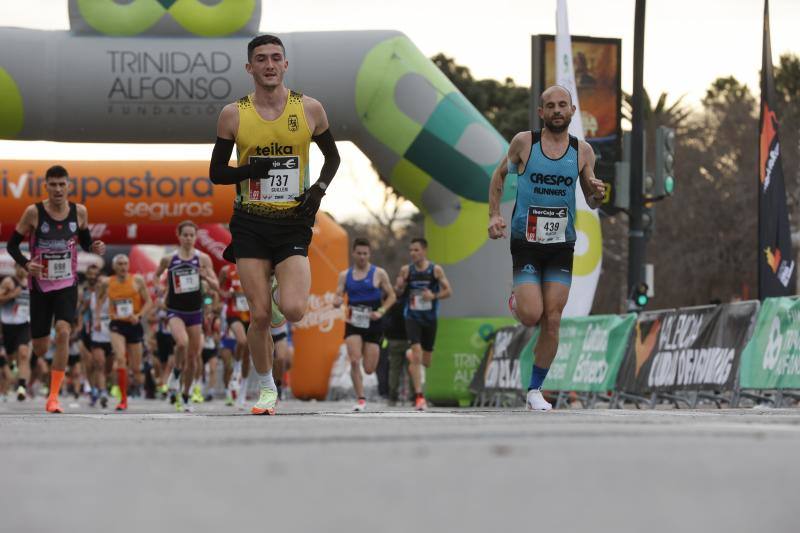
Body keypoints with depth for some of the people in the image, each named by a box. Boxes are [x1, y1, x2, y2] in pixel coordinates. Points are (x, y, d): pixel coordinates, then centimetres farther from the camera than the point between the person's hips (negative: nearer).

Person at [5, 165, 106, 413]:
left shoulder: (79, 212, -4)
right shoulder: (34, 212, -10)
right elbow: (12, 244, -3)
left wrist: (94, 247, -10)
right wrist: (26, 264, -20)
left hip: (67, 285, 1)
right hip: (40, 285, -1)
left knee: (63, 332, -23)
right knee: (40, 350, 2)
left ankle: (54, 397, -17)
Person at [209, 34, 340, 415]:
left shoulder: (309, 109, 0)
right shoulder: (233, 114, -1)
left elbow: (332, 157, 14)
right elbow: (216, 173, 5)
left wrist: (319, 190, -3)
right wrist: (249, 170, -14)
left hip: (292, 222, 0)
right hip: (250, 223, 0)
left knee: (293, 311, -16)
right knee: (259, 315, -3)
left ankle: (287, 288, 22)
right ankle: (266, 388, 17)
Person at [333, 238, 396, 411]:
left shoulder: (378, 273, 0)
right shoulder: (345, 275, 7)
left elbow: (391, 296, 3)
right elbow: (338, 297, 7)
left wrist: (381, 312, -13)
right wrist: (337, 302, -18)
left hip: (372, 324, -1)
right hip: (353, 324, 1)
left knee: (369, 369, -1)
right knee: (354, 361, -18)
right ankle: (360, 399, -9)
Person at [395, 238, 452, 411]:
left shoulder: (436, 270, -5)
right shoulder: (406, 270, -2)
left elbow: (448, 292, -3)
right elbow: (397, 292, 6)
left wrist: (434, 296, -21)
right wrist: (399, 285, -17)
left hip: (430, 318, 1)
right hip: (412, 317, -1)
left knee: (426, 362, 11)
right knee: (416, 355, -18)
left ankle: (412, 357, 49)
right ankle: (419, 396, -16)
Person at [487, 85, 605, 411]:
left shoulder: (582, 151, 2)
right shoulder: (524, 142, -4)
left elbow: (590, 202, 9)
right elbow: (500, 175, 11)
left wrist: (597, 195, -14)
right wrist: (494, 214, -1)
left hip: (561, 245, 2)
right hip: (525, 241, -2)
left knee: (552, 322, -1)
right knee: (531, 316, -14)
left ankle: (535, 390, 11)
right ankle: (517, 300, 24)